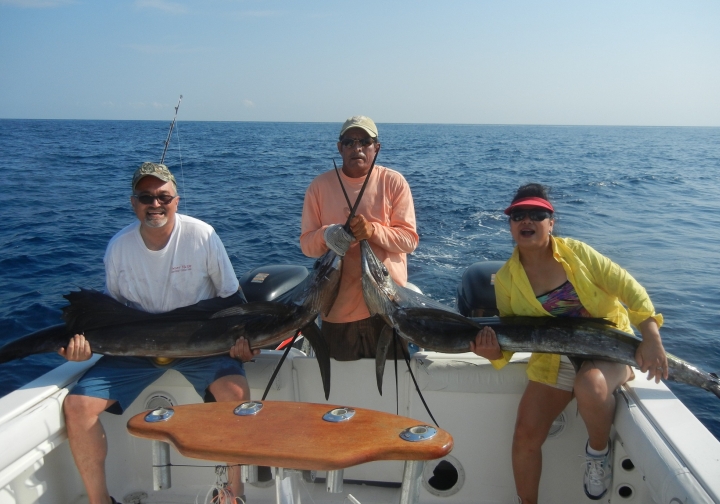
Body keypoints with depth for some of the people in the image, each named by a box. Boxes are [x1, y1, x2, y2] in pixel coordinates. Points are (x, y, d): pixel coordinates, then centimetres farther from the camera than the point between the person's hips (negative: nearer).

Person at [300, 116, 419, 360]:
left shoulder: (394, 182, -2)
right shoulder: (320, 185, 1)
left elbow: (409, 239, -5)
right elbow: (306, 244, 1)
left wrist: (373, 231, -23)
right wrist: (325, 235, -22)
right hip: (338, 304, 1)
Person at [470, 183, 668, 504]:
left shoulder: (575, 252, -10)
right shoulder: (506, 278, -4)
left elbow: (628, 288, -9)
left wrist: (651, 337, -19)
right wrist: (496, 353, -23)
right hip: (553, 363, 3)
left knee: (589, 386, -36)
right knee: (525, 436, -6)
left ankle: (599, 450, -3)